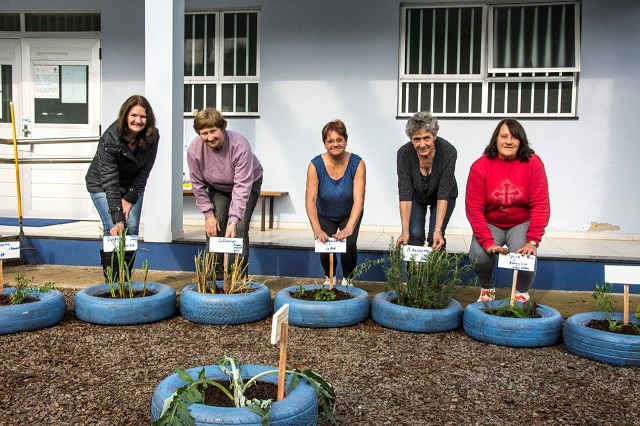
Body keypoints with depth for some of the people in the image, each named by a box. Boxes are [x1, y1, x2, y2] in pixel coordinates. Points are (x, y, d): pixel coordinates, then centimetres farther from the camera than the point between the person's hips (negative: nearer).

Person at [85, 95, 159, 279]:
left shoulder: (152, 137, -19)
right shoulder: (110, 139, -30)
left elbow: (144, 172, -9)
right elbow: (109, 181, -32)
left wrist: (129, 198, -14)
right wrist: (117, 218, -35)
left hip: (132, 186, 4)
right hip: (102, 185, -4)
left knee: (132, 228, -5)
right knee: (113, 229, -15)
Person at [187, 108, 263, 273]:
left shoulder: (240, 145, -36)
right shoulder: (194, 149, -24)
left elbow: (242, 186, -37)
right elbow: (198, 184, -13)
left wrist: (234, 220, -41)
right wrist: (208, 214, -15)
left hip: (249, 183, -3)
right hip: (217, 187, 4)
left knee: (240, 228, -16)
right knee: (214, 227, -9)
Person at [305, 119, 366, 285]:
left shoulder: (357, 164, -25)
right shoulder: (316, 165, -24)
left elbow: (358, 199, -32)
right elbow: (310, 200, -31)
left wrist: (349, 228, -45)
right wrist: (317, 229, -43)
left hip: (350, 214, 0)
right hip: (324, 215, 1)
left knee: (349, 244, -22)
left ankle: (347, 280, 8)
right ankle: (329, 277, 17)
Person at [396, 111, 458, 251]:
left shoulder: (448, 152, -31)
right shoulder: (404, 153, -28)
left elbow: (443, 194, -31)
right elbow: (405, 194, -27)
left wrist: (438, 230, -37)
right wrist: (405, 231, -33)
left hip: (444, 196, -1)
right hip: (416, 196, 1)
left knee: (436, 239, -14)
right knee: (414, 235, -14)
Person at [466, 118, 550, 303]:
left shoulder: (533, 163, -11)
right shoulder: (480, 166, -11)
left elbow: (540, 205, -14)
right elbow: (474, 208, -15)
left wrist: (533, 241, -23)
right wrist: (487, 242, -25)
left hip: (522, 223, 0)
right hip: (490, 224, 0)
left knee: (525, 254, -27)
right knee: (478, 256, -24)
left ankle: (522, 294, 7)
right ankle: (487, 289, 11)